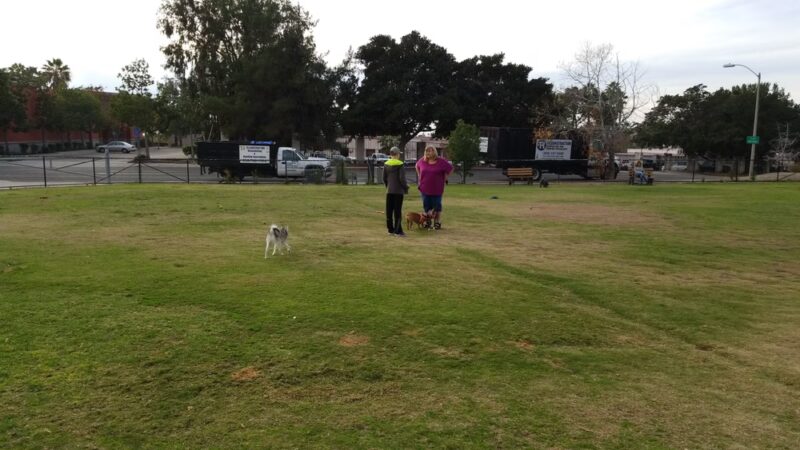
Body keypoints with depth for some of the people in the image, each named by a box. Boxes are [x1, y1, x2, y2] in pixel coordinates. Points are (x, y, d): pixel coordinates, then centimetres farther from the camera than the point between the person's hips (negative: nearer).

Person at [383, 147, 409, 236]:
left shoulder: (386, 164, 5)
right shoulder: (400, 164, -10)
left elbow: (384, 178, 9)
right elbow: (402, 178, -13)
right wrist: (406, 188, -1)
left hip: (389, 191, 5)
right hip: (398, 191, -5)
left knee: (389, 211, 10)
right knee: (397, 211, -1)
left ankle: (391, 229, 16)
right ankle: (398, 231, 0)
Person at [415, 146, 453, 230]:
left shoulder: (441, 162, -10)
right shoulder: (422, 161, 0)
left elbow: (450, 169, 0)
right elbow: (417, 166, 21)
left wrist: (444, 179, -2)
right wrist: (419, 177, 13)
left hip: (437, 189, -3)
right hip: (425, 189, 3)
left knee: (437, 206, 6)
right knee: (426, 206, 11)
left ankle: (437, 223, 17)